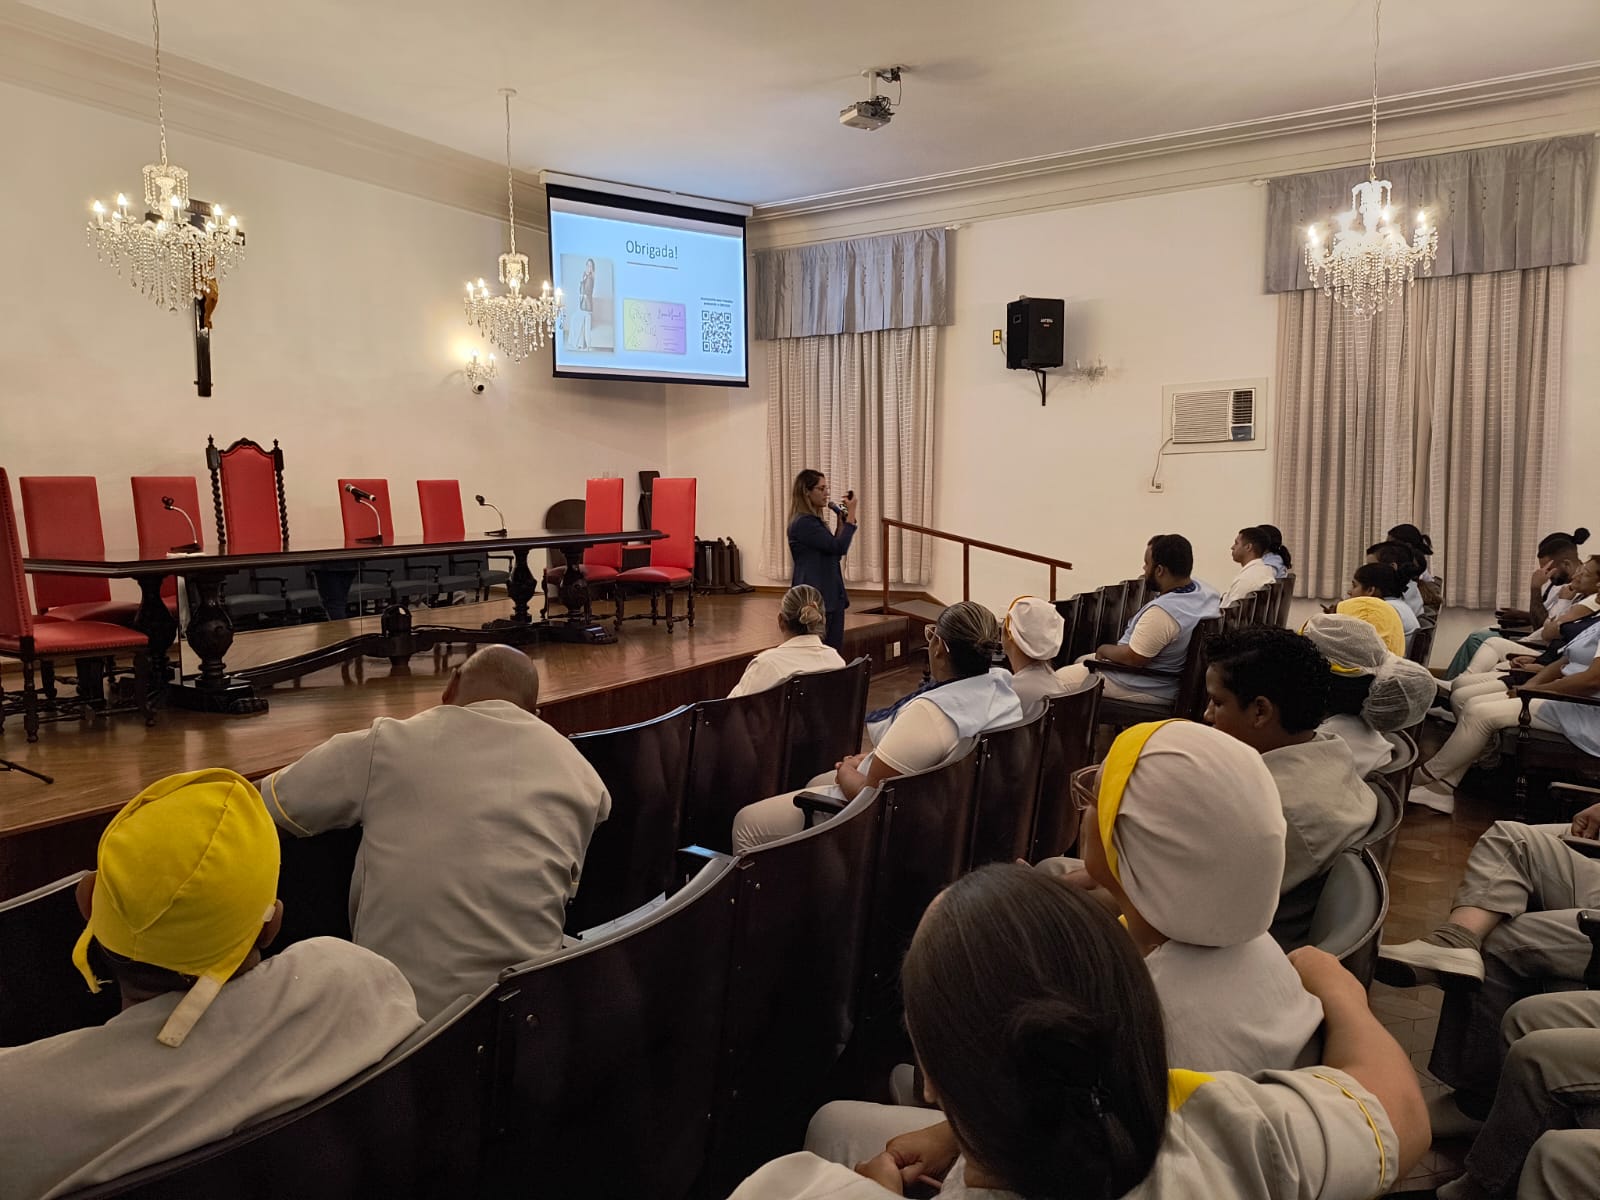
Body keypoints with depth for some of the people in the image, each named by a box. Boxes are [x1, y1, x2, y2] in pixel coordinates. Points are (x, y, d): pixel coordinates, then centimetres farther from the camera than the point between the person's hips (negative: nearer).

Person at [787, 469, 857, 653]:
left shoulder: (814, 521, 15)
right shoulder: (803, 523, -15)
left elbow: (834, 552, 19)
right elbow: (839, 547, -19)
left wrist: (842, 521, 11)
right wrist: (851, 515, -11)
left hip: (831, 597, 10)